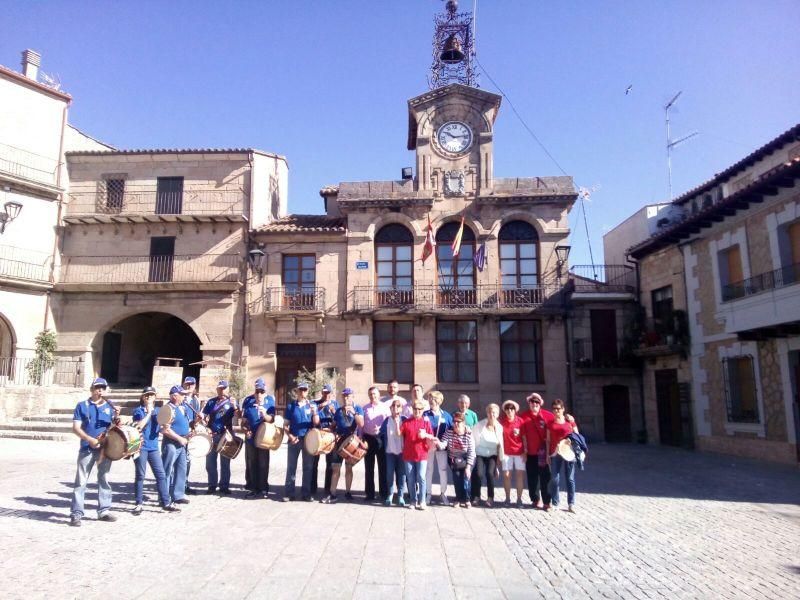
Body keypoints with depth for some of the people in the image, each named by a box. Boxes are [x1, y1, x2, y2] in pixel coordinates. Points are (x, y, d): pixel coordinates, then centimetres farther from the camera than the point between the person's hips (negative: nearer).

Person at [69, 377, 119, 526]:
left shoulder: (109, 406, 9)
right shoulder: (82, 406, 1)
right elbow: (76, 428, -5)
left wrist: (117, 418, -12)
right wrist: (90, 439, -20)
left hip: (105, 448, 3)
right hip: (87, 449, -3)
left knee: (104, 480, 10)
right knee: (81, 481, -2)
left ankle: (104, 511, 19)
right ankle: (76, 514, 2)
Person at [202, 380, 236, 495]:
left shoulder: (231, 402, 4)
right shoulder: (211, 402, 8)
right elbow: (204, 416, 9)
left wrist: (234, 405, -25)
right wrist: (204, 421, -10)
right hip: (212, 435, 1)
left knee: (225, 462, 4)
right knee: (210, 462, 5)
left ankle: (224, 486, 11)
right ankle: (212, 485, 17)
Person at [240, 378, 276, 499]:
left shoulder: (270, 400, -4)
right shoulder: (248, 400, -2)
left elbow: (272, 419, -7)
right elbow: (244, 419, 3)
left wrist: (265, 415, -27)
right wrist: (246, 430, -13)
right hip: (250, 437, 1)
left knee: (263, 464, 3)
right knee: (251, 464, 7)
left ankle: (264, 488, 11)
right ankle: (253, 488, 16)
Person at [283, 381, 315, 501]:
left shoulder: (312, 405, 5)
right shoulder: (290, 406, 4)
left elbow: (316, 423, -1)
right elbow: (286, 425, 5)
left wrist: (314, 413, -19)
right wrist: (290, 436, -10)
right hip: (294, 439, 0)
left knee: (307, 467, 6)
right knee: (291, 466, 4)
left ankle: (306, 493, 14)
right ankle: (289, 493, 11)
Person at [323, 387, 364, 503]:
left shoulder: (357, 408, 0)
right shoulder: (338, 410, 10)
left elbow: (361, 424, -13)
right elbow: (334, 425, 19)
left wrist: (353, 412, -23)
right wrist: (333, 433, 0)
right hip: (339, 441, 2)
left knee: (348, 468, 8)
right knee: (335, 468, -1)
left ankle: (347, 492, 19)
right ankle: (332, 494, 0)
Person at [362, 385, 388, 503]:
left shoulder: (385, 407, 3)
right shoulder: (365, 408, 9)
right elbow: (361, 424, 9)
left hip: (381, 438, -2)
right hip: (368, 438, 2)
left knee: (383, 467, 3)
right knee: (369, 467, 6)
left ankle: (383, 493, 12)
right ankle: (369, 494, 14)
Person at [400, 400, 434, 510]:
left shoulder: (426, 422, 3)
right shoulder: (406, 422, 6)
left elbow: (432, 437, 1)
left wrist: (425, 435, -19)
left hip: (422, 454, -2)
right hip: (408, 455, 2)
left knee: (421, 477, -8)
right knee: (410, 479, 6)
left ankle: (422, 501, 0)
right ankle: (413, 501, 16)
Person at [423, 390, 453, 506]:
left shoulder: (446, 415, 0)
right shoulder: (425, 415, -1)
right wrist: (431, 439, -15)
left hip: (441, 447, 0)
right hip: (428, 447, 0)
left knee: (443, 471, 5)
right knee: (428, 471, 8)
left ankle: (443, 494, 18)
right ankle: (428, 494, 18)